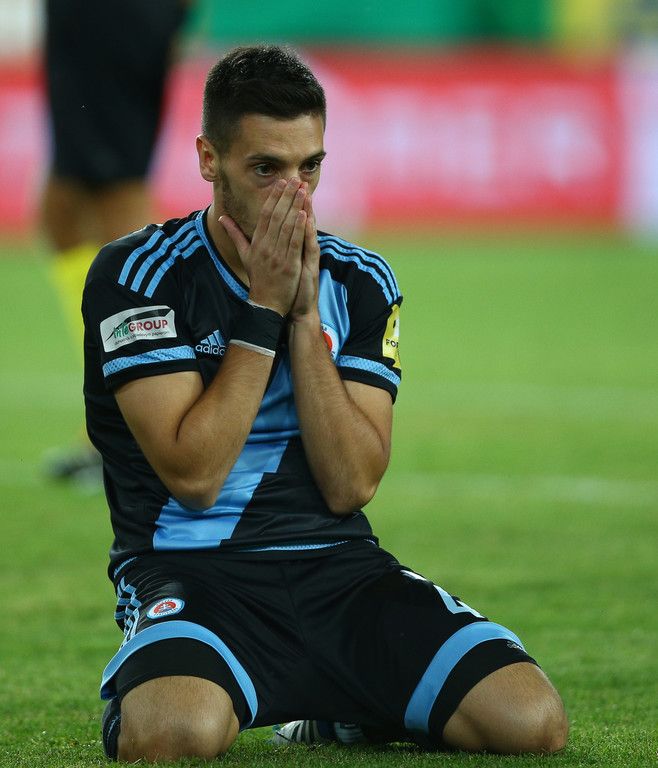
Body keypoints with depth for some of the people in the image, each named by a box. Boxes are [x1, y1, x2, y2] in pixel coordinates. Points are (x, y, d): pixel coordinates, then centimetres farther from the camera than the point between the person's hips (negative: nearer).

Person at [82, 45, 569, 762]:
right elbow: (194, 476, -13)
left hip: (339, 568, 4)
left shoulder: (359, 282, 9)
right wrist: (265, 308, -12)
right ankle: (133, 698, -1)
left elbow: (350, 485, -1)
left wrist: (304, 314, -9)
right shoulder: (136, 275, -4)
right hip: (189, 568, -4)